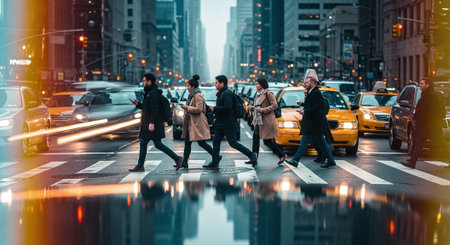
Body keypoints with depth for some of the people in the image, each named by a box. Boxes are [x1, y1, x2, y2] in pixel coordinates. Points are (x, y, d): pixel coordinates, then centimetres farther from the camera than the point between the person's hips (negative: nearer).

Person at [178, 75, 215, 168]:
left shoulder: (198, 96, -14)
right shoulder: (192, 96, 17)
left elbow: (198, 109, -22)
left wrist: (187, 107, -16)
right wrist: (185, 106, 15)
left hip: (197, 123, -10)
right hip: (190, 123, 10)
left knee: (201, 143, -7)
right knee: (187, 142, 6)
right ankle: (184, 162, 6)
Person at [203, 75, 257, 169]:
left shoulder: (226, 93, -17)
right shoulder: (221, 93, 15)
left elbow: (227, 107, -27)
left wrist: (215, 108, -18)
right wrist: (214, 109, 10)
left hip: (228, 124, -10)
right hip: (221, 125, 10)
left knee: (233, 143, -6)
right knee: (216, 142, 8)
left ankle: (251, 155, 3)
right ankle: (214, 163, 11)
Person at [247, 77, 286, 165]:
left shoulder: (268, 94, -11)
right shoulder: (258, 94, 16)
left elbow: (275, 105, -15)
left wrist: (263, 110, -21)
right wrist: (252, 108, 5)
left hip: (266, 121, -9)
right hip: (258, 121, 9)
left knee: (267, 141, -5)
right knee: (255, 139, 4)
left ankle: (282, 155, 10)